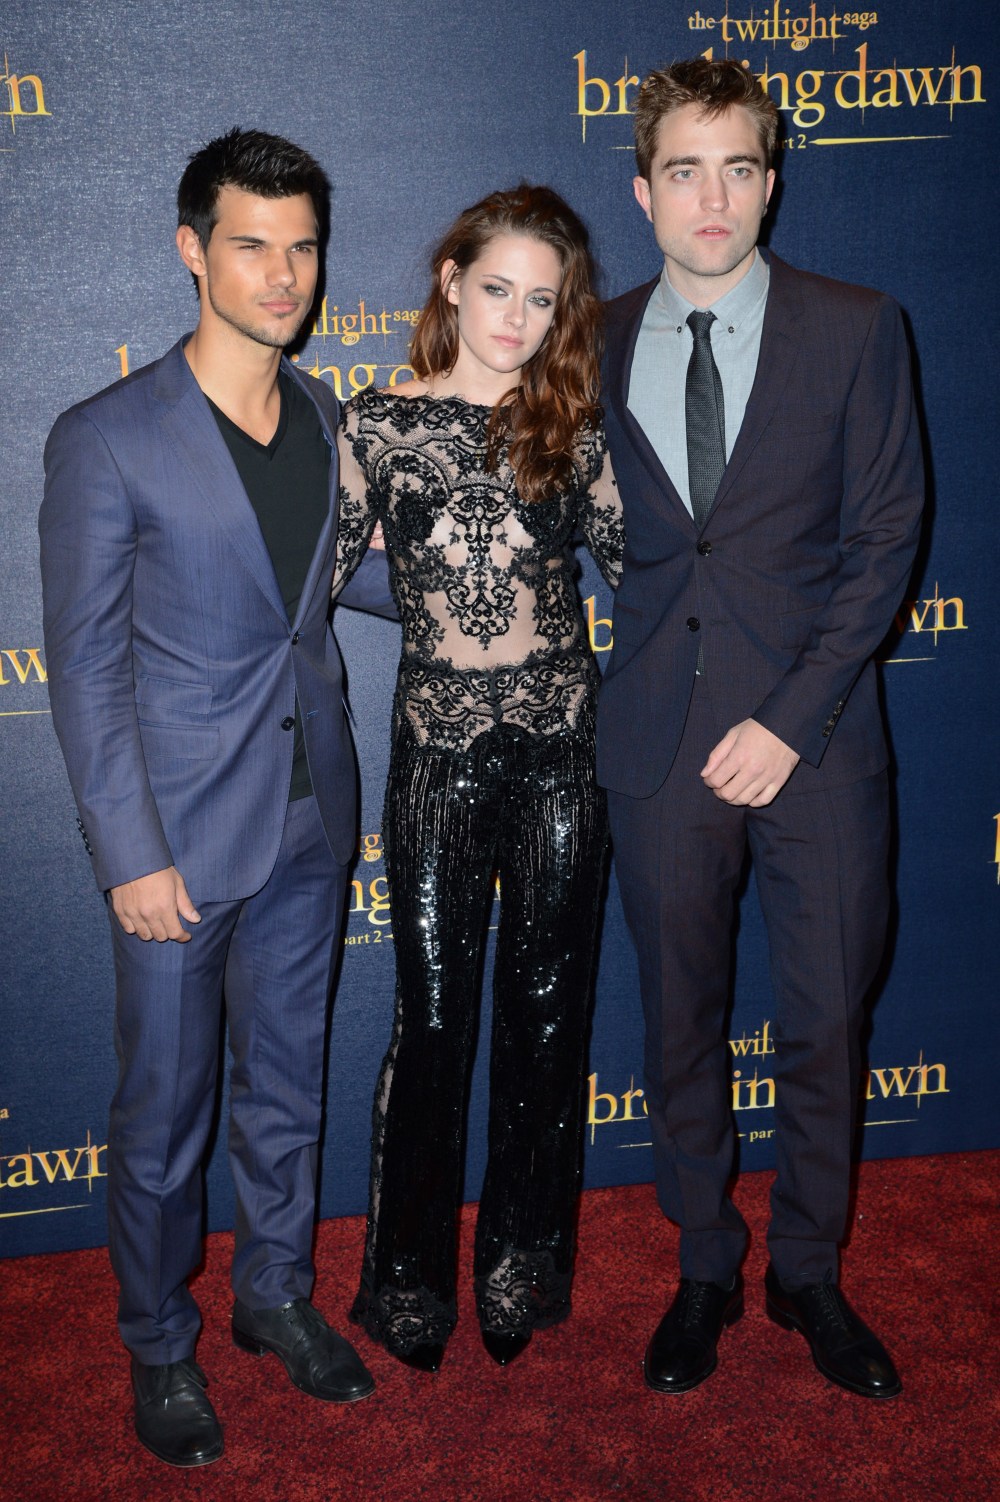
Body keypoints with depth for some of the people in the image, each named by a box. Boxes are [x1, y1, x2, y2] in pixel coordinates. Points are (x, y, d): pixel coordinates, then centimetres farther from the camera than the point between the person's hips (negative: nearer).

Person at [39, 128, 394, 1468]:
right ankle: (159, 1344, 34)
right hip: (181, 831, -5)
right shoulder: (107, 440, -13)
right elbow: (85, 666, -12)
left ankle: (276, 1294, 42)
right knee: (164, 1108, 11)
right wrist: (131, 856, -14)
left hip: (309, 819, 5)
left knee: (288, 1081, 20)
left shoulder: (326, 419, 4)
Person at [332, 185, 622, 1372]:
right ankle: (410, 1272, 27)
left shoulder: (569, 427, 4)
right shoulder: (375, 424, -1)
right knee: (433, 1016, 6)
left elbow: (633, 559, 10)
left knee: (546, 1005, 11)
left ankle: (523, 1259, 31)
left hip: (565, 747, 2)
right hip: (440, 754, -2)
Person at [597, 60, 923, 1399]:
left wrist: (791, 719, -12)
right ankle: (705, 1270, 32)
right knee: (680, 1022, 11)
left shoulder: (855, 331, 0)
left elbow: (884, 537, -4)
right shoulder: (602, 345, 7)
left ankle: (810, 1273, 31)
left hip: (813, 735, -1)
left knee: (826, 1022, 8)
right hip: (657, 737, 2)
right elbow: (608, 531, 11)